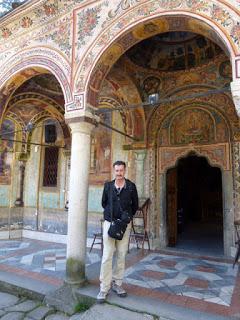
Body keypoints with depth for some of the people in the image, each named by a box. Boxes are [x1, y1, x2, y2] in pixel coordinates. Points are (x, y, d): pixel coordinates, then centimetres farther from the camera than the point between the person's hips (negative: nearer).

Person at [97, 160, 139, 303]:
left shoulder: (131, 186, 0)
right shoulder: (108, 185, 2)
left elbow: (135, 205, 9)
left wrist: (128, 216, 5)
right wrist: (110, 214, 10)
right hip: (109, 223, 0)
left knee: (121, 255, 8)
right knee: (107, 255, -2)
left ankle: (117, 283, 25)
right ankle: (104, 288, 9)